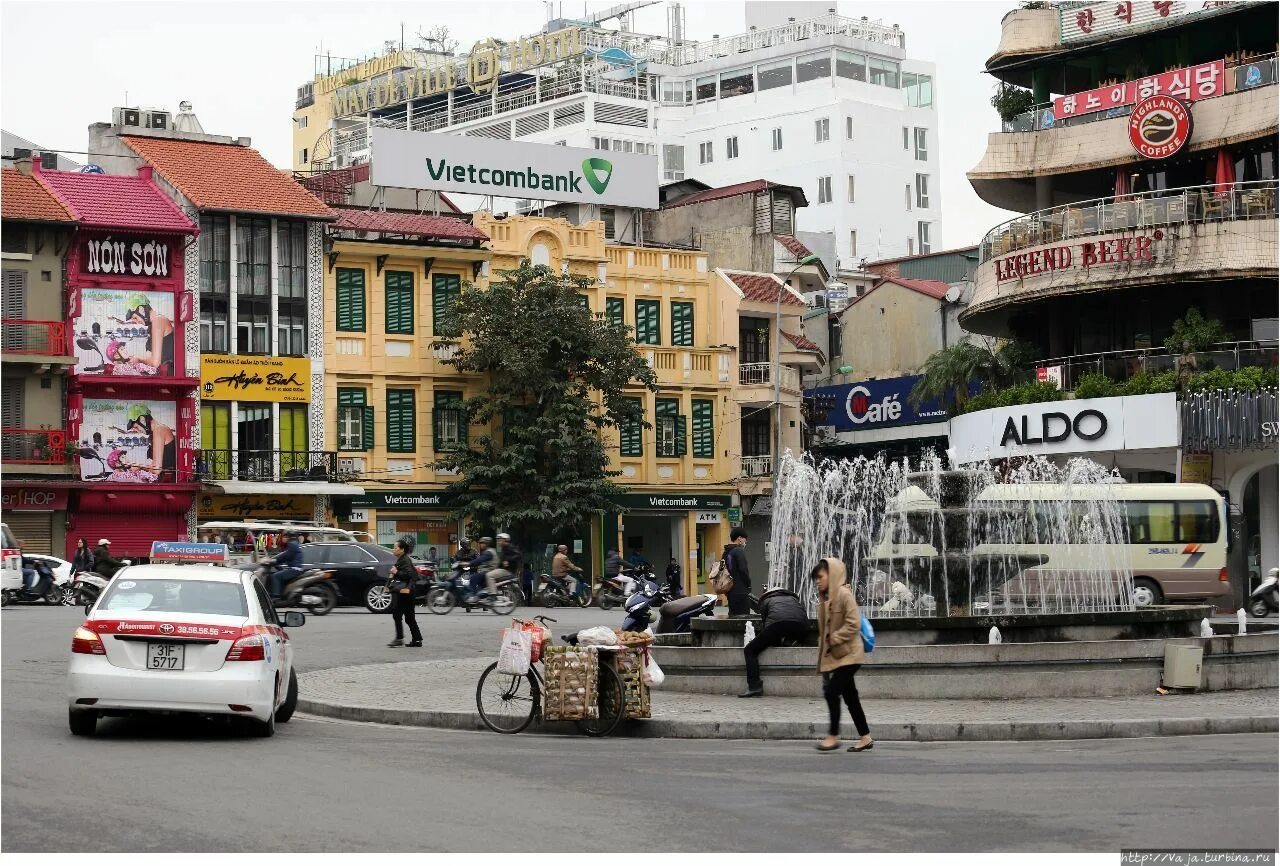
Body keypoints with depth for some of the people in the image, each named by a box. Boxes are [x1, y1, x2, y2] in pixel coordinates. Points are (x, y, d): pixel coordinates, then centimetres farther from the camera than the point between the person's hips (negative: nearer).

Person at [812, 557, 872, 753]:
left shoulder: (844, 594, -13)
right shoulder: (825, 598, 13)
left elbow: (853, 624, -20)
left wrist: (833, 639, -17)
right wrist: (823, 652, 14)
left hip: (848, 655, -8)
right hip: (835, 655, 8)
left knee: (832, 691, -13)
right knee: (850, 696, 9)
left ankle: (833, 736, -4)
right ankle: (865, 737, 14)